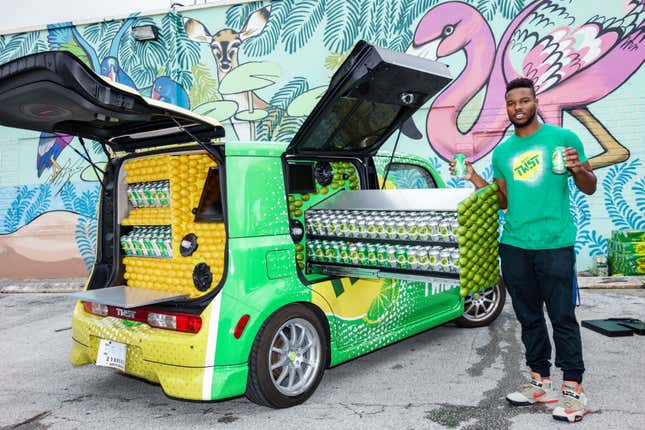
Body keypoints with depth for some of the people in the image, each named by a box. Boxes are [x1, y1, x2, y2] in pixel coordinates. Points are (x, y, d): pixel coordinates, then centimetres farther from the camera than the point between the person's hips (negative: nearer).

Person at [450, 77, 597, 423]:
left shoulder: (563, 138, 1)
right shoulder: (502, 151, 13)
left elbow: (589, 188, 3)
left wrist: (579, 169, -18)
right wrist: (473, 177, 4)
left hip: (555, 245, -5)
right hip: (514, 245, 5)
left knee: (562, 318, -2)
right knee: (529, 318, 12)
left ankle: (573, 391, 9)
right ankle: (540, 383, 23)